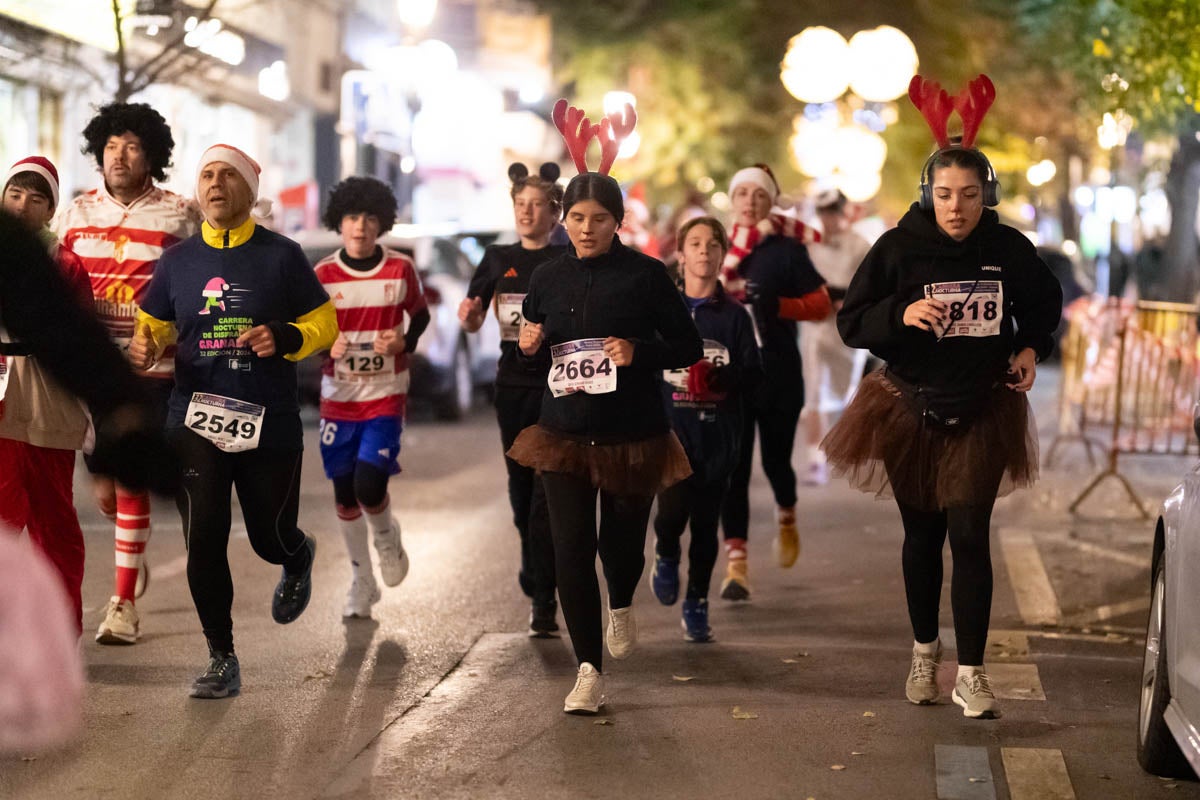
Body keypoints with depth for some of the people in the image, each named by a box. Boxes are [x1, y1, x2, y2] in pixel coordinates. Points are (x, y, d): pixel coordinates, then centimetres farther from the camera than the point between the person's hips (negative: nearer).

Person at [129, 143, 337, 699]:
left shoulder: (282, 256, 0)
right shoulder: (178, 261, 7)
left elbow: (325, 324, 3)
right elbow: (154, 327, 15)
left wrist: (285, 338, -17)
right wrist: (143, 350, -9)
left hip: (270, 424, -1)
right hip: (196, 422, 2)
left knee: (270, 538, 9)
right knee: (203, 541, -7)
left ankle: (298, 559, 49)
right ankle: (221, 660, 7)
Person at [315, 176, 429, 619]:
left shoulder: (401, 269, -4)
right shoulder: (323, 275, -4)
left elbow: (420, 316, 10)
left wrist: (405, 342, -11)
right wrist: (327, 345, -19)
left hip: (386, 396, -2)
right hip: (338, 397, 2)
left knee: (369, 485, -16)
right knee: (344, 493, 6)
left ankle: (386, 536, 19)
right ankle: (361, 581, 23)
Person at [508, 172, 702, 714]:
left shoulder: (645, 275, -6)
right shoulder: (549, 278, 4)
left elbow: (689, 347, -3)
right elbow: (532, 341, 19)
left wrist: (638, 352, -20)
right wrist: (528, 345, -5)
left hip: (633, 435, -2)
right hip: (565, 432, 2)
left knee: (622, 540, 11)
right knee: (571, 550, -6)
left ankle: (621, 606, 47)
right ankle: (589, 670, 3)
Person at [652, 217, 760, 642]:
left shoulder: (735, 315, 4)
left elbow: (753, 372, 0)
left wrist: (721, 377, -20)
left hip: (717, 434, 1)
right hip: (670, 429, 0)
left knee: (705, 522, 4)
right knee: (672, 510, -15)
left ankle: (696, 603, 20)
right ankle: (666, 557, 19)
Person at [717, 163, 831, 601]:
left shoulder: (788, 249, 0)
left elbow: (821, 304, -5)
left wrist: (778, 305, -16)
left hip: (779, 373, -1)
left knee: (776, 462, 8)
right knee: (733, 468, -6)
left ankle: (787, 516, 42)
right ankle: (736, 562, -6)